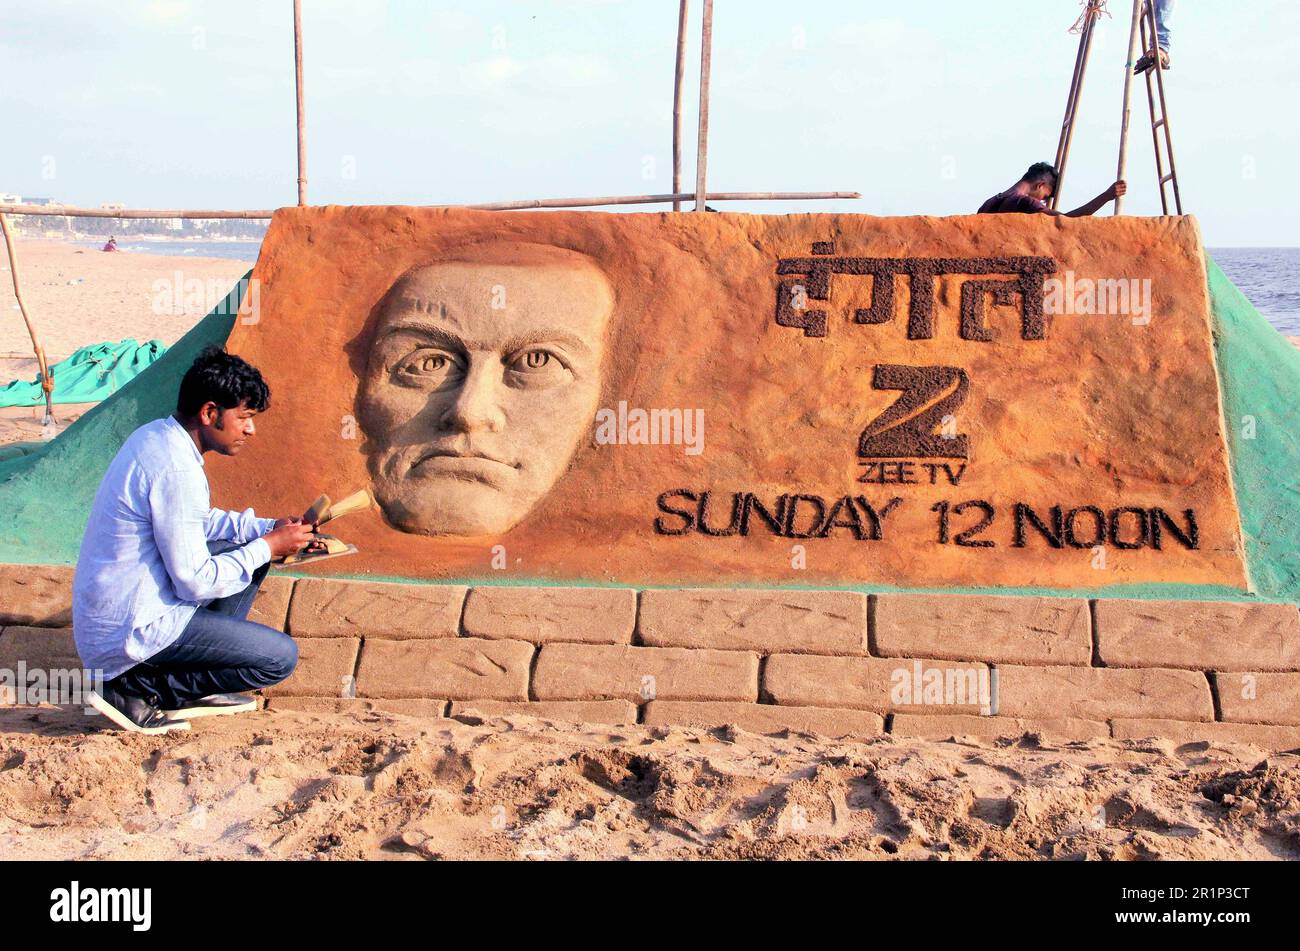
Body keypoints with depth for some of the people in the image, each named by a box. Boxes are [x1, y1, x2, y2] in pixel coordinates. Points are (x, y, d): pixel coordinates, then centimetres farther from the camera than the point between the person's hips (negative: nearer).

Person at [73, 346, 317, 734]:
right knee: (280, 657, -10)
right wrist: (269, 546, -9)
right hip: (128, 635, -10)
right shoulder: (175, 468, -25)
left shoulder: (154, 436, 5)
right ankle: (135, 689, -6)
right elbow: (197, 583, -22)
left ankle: (202, 673, 14)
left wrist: (266, 527, 6)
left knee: (251, 546, 17)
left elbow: (194, 520, 19)